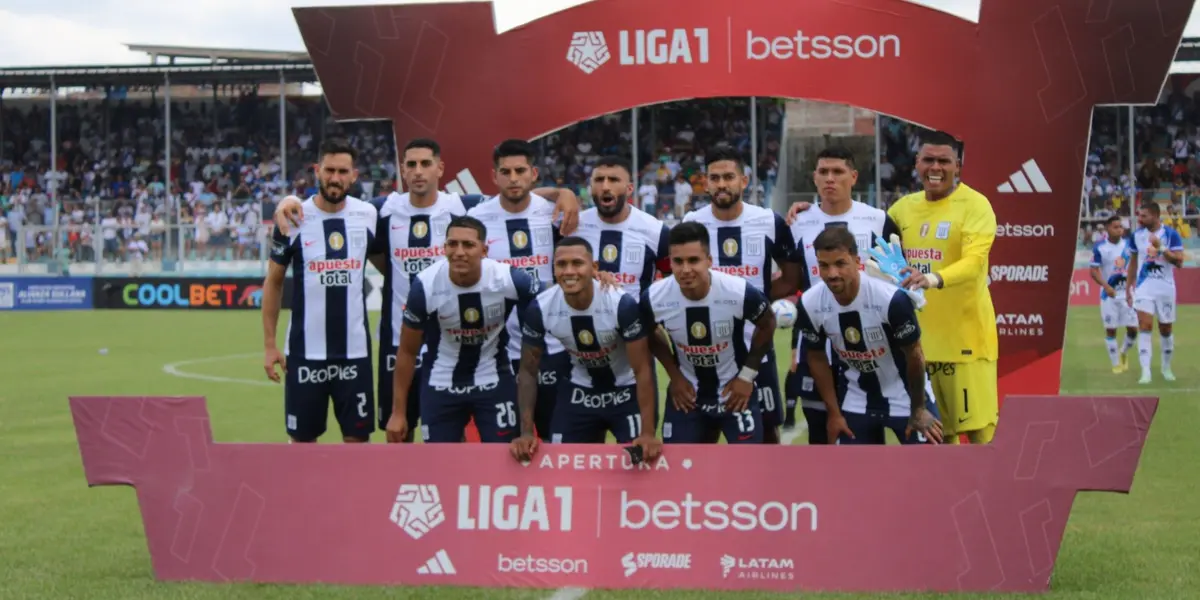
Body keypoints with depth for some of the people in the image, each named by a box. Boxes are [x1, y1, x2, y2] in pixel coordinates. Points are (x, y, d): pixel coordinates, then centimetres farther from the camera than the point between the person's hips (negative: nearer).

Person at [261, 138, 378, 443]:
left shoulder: (368, 215, 0)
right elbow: (273, 282, 3)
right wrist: (269, 344, -1)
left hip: (355, 349, 1)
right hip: (305, 350, -1)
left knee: (358, 435, 5)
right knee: (303, 436, 8)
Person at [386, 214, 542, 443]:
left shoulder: (511, 280, -24)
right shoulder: (424, 286, -22)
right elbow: (408, 351, -8)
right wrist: (398, 412, -4)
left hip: (494, 380, 0)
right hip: (441, 384, 0)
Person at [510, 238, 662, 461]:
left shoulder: (622, 304, -29)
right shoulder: (539, 309, -20)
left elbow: (642, 370, -23)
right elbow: (528, 371, -7)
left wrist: (648, 432, -29)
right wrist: (526, 432, -15)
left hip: (628, 391, -3)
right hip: (580, 392, 3)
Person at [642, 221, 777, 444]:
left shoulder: (740, 292, -26)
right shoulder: (654, 298, -21)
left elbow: (767, 325, -4)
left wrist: (747, 374, -6)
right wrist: (675, 375, -1)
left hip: (735, 390, -2)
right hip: (687, 393, 2)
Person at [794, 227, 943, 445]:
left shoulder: (891, 299, -31)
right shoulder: (810, 305, -19)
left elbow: (914, 355, -16)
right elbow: (816, 358, 0)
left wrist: (918, 409, -6)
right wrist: (833, 412, 2)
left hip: (906, 397, -3)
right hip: (858, 401, 3)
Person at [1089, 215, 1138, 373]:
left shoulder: (1129, 244, 0)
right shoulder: (1099, 248, -8)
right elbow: (1094, 271, -10)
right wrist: (1106, 286, -25)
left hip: (1128, 292, 2)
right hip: (1109, 293, -2)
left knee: (1133, 328, -1)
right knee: (1110, 329, 1)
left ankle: (1123, 352, 27)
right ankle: (1116, 363, 14)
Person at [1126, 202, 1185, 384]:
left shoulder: (1171, 235, -9)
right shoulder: (1137, 235, 1)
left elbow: (1179, 261, -16)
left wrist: (1161, 247, -27)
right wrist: (1128, 287, 13)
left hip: (1165, 288, -1)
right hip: (1144, 287, 1)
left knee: (1166, 330, 10)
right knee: (1145, 327, -14)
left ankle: (1166, 367, 30)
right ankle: (1145, 371, -18)